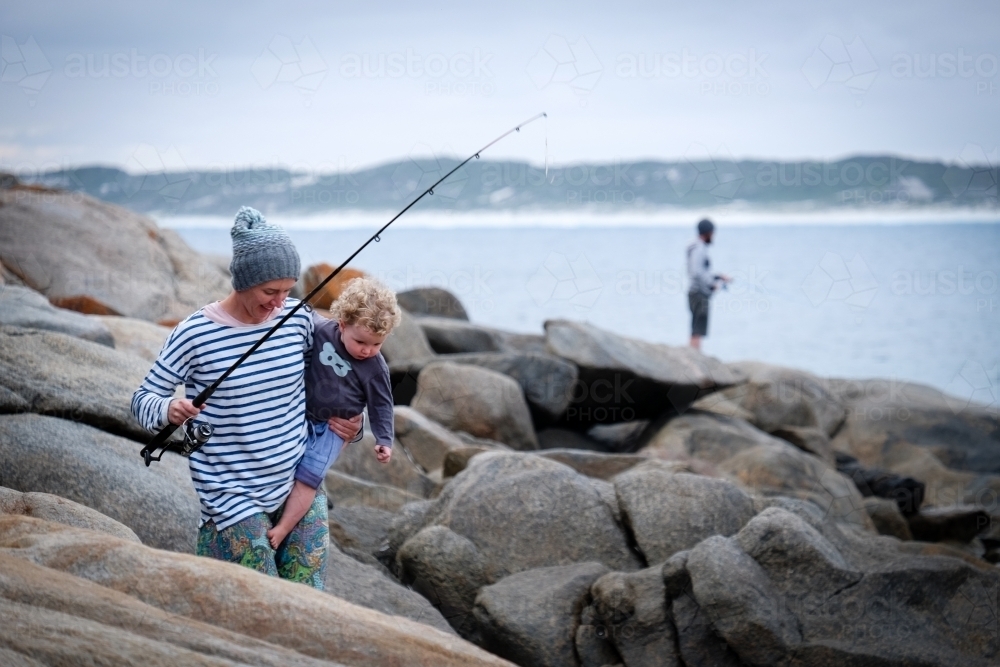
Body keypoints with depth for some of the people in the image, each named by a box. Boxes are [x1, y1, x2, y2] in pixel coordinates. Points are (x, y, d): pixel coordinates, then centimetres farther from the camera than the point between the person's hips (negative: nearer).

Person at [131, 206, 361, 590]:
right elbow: (143, 398, -6)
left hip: (299, 484, 5)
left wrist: (344, 417, 3)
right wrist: (169, 410, -27)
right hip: (234, 496, -4)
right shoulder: (194, 336, -14)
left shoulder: (297, 319, -2)